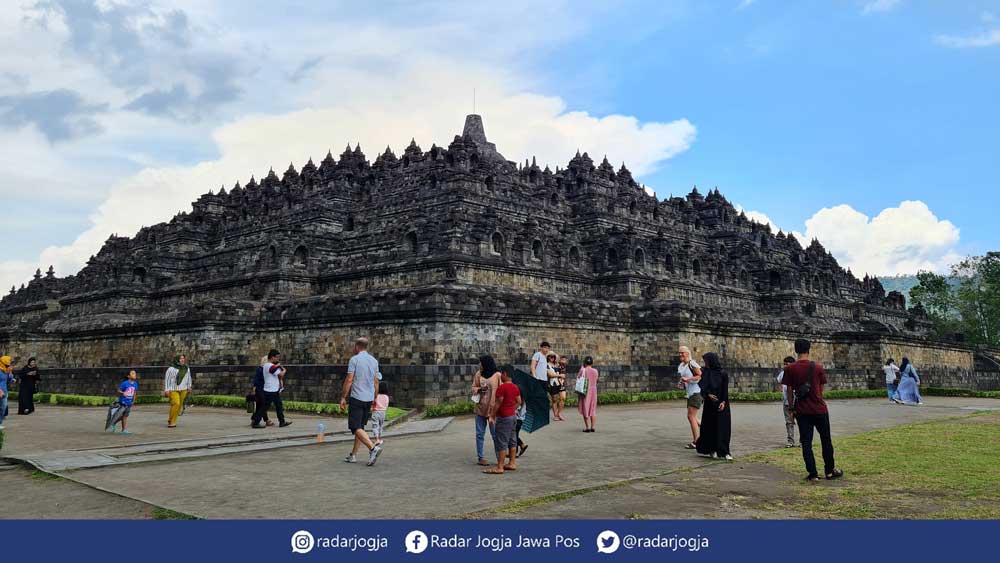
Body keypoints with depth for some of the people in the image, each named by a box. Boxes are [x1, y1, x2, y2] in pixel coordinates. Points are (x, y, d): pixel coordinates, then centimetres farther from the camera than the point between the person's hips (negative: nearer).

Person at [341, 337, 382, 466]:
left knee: (356, 427, -7)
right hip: (369, 399, 7)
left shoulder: (354, 359, -9)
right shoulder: (374, 361, 10)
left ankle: (373, 448, -24)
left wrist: (343, 397, -6)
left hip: (356, 398, -7)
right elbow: (376, 382, 12)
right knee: (360, 427, 14)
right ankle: (353, 455, 17)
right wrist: (375, 398, 20)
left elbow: (349, 380, -12)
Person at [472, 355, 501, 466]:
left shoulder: (497, 375, -6)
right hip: (480, 408, 3)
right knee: (480, 434, 8)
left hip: (493, 408, -3)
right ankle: (481, 458, 16)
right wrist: (479, 389, -11)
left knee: (495, 434, 2)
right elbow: (473, 388, 12)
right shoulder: (478, 374, 6)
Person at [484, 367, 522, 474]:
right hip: (513, 416, 9)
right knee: (512, 440, 15)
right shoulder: (515, 387, 6)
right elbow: (519, 401, 12)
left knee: (501, 442, -5)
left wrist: (492, 416, -9)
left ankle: (500, 467, -3)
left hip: (503, 417, -9)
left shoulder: (502, 387, -19)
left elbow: (498, 403, -17)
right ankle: (512, 463, 21)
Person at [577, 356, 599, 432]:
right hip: (594, 390, 3)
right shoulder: (595, 371, 1)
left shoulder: (583, 370, -10)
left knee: (585, 408, 3)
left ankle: (587, 427, 0)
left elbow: (578, 378, 3)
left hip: (585, 391, -3)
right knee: (593, 409, 11)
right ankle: (593, 427, 10)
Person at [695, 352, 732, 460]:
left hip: (722, 404, -3)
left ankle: (724, 452, -7)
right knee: (710, 427, 3)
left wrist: (723, 402, -19)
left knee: (723, 428, -7)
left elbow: (726, 389, -7)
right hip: (709, 404, 3)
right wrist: (708, 395, -22)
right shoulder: (705, 373, 5)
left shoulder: (723, 373, -3)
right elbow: (703, 387, -3)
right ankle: (712, 450, 16)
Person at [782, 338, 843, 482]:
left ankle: (812, 473, 2)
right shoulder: (818, 367, -3)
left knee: (806, 442, 4)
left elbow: (790, 391, -4)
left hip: (802, 411, 0)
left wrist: (791, 408, 5)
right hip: (819, 409, 0)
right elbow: (821, 389, 4)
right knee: (826, 440, 14)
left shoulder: (790, 369, -6)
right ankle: (830, 471, 23)